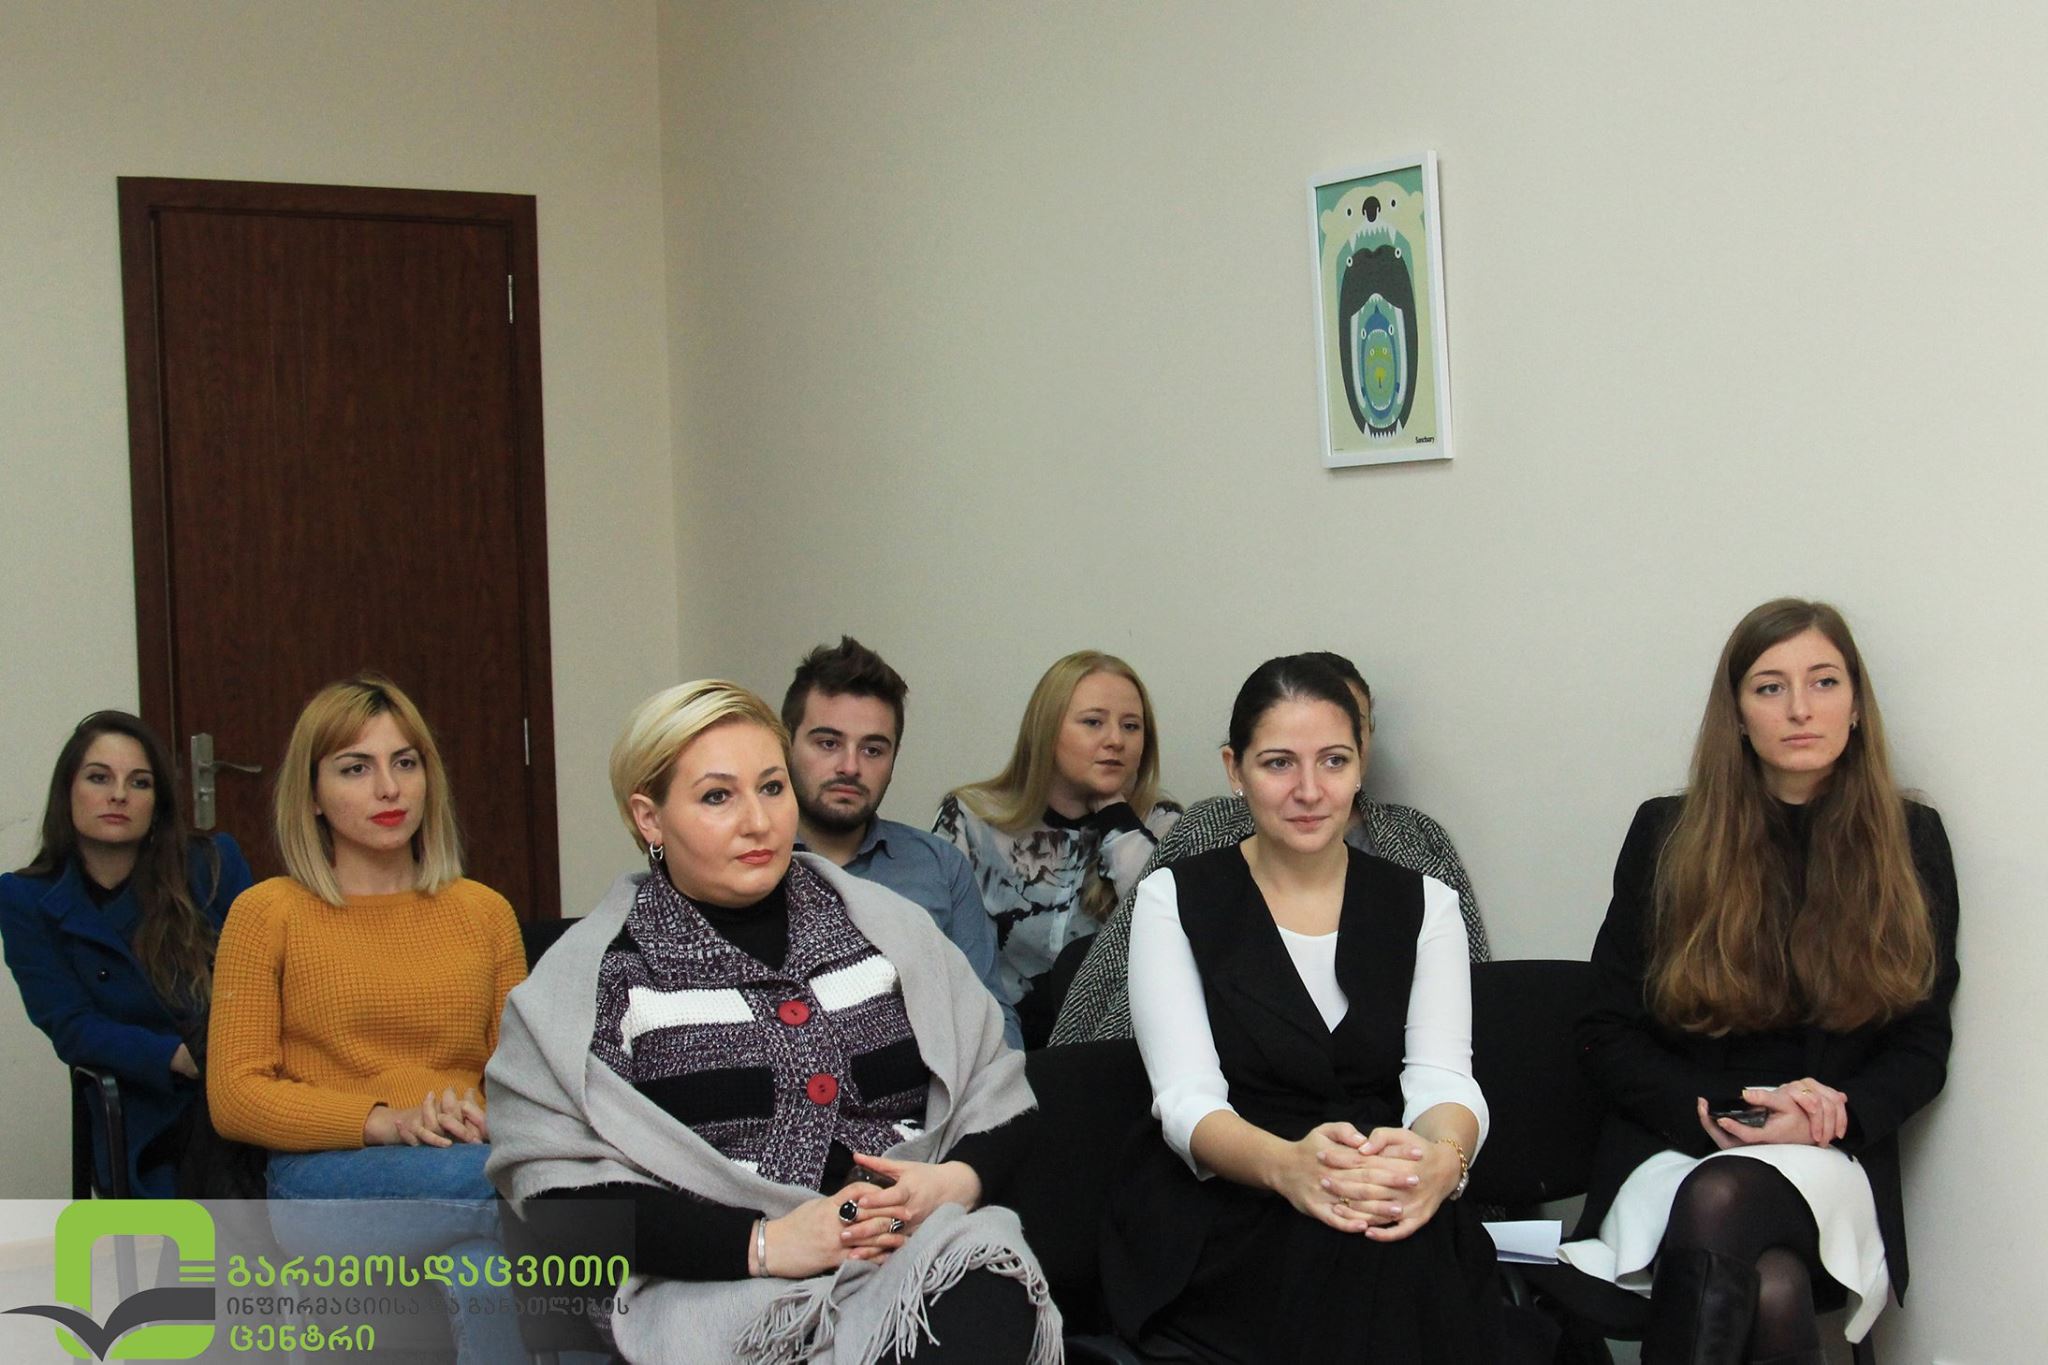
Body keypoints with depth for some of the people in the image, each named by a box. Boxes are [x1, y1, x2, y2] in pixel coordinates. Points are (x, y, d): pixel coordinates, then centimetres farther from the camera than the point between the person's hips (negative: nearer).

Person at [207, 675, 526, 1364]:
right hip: (325, 1183, -3)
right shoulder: (268, 913, 6)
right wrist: (388, 1121, -14)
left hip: (473, 1167, 4)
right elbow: (235, 1098, 0)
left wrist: (482, 1117, -8)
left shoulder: (485, 912, 16)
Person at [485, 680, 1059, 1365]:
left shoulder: (889, 926, 19)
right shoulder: (589, 977, 6)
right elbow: (559, 1194, -3)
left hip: (925, 1257, 3)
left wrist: (956, 1180, -5)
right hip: (717, 1286, -2)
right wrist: (762, 1243, -13)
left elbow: (996, 1094, 19)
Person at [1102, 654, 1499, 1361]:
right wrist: (1286, 1163, -31)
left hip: (1397, 1218, 3)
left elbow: (1443, 1079, -1)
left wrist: (1442, 1156, -29)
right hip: (1217, 1217, -3)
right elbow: (1188, 1098, -6)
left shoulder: (1424, 904, 12)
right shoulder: (1174, 899, 6)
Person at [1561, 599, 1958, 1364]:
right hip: (1671, 1146, 0)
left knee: (1721, 1199, -37)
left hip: (1833, 1164, 0)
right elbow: (1607, 1034, 7)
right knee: (1772, 1290, -35)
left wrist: (1833, 1112, -12)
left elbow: (1922, 1049, 8)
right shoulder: (1667, 835, 7)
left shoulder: (1910, 841, 9)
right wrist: (1714, 1112, -11)